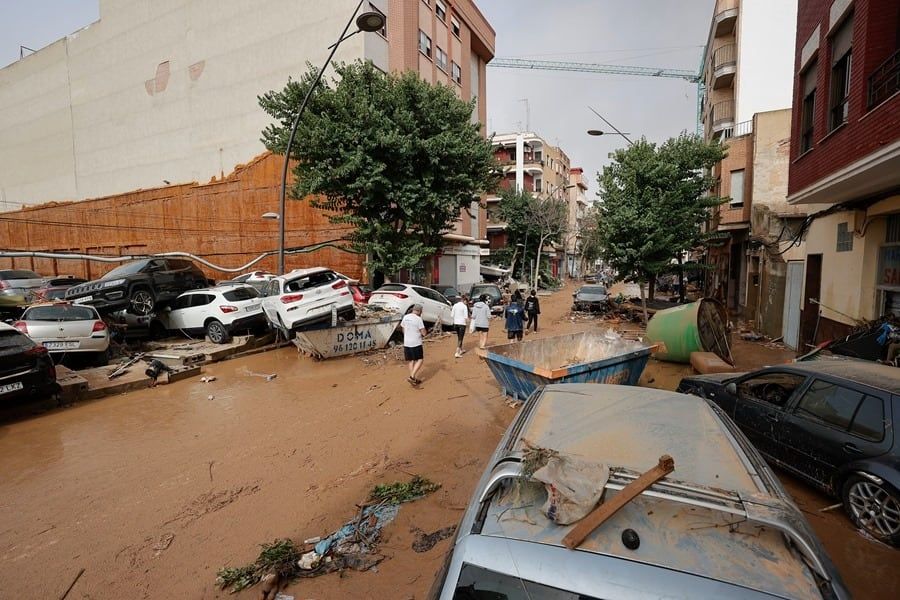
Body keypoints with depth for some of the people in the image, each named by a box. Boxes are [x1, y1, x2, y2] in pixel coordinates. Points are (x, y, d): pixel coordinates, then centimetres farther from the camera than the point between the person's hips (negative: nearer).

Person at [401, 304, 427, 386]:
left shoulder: (405, 317, 5)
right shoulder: (418, 319, -14)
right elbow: (423, 333, -14)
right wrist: (421, 334, 6)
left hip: (406, 343, 6)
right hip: (416, 343, -6)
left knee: (410, 361, 15)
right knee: (420, 360, 5)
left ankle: (414, 379, 20)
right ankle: (412, 377, -9)